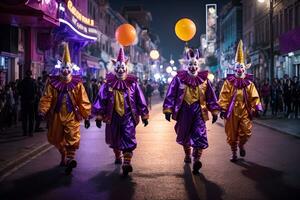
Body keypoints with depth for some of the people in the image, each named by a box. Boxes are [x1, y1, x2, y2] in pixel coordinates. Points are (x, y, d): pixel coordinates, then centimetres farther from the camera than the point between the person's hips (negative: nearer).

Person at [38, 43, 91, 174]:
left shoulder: (77, 83, -3)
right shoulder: (52, 82, -1)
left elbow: (83, 101, -1)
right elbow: (46, 98, -7)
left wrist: (86, 116, -2)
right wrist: (42, 112, -19)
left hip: (72, 115, -2)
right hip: (57, 115, 2)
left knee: (72, 138, -13)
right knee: (57, 139, 14)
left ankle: (70, 159, -16)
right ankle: (64, 156, 34)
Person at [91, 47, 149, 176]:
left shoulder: (132, 83, 0)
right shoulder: (108, 84, -1)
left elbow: (140, 100, 4)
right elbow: (100, 100, 0)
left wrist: (144, 116, 5)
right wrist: (99, 117, -2)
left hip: (128, 116, -1)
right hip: (113, 116, 2)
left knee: (128, 140, -11)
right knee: (114, 139, 17)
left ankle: (127, 163, -11)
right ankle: (118, 157, 41)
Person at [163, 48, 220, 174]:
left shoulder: (204, 79, 3)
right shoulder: (179, 78, -3)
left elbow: (211, 96, 7)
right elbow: (171, 95, -3)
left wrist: (214, 111, 6)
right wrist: (168, 110, -9)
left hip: (199, 110, 0)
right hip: (184, 110, 0)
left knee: (200, 135, -12)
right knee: (184, 135, 15)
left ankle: (196, 160, -10)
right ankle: (187, 155, 39)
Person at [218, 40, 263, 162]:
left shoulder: (249, 83, 6)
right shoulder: (229, 82, -1)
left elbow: (254, 97, 5)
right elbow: (224, 96, -4)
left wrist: (256, 108, -2)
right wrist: (223, 109, -9)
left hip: (245, 111, 1)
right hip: (232, 111, -1)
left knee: (246, 130, -7)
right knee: (232, 133, 5)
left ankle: (241, 145, 24)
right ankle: (234, 152, 20)